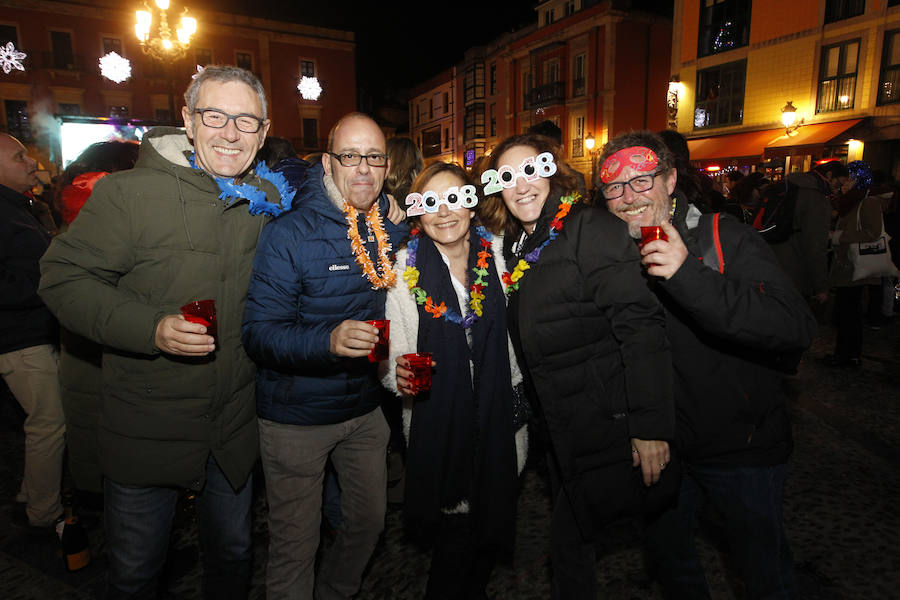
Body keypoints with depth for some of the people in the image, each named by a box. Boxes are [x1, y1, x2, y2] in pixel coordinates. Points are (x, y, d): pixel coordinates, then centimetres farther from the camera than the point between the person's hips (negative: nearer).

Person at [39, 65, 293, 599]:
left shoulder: (269, 200, -1)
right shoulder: (129, 193, -14)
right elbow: (64, 278, -13)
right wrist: (150, 329, -26)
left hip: (235, 431, 4)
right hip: (147, 430, -3)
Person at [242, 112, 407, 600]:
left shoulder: (394, 230, 1)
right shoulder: (289, 234, -15)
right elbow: (259, 333, -21)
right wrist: (328, 341, -38)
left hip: (366, 409, 6)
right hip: (296, 417, -5)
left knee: (369, 523, 21)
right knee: (295, 546, 10)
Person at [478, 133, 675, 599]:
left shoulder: (591, 228, -16)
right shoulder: (517, 246, 9)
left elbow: (640, 326, -22)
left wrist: (651, 425, -24)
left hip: (607, 424, -8)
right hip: (562, 427, 9)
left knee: (569, 540, 2)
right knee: (570, 535, 22)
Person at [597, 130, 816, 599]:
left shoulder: (726, 238, -17)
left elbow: (798, 328, -31)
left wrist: (689, 277, -40)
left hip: (743, 446, -4)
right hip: (661, 442, 4)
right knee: (666, 554, 25)